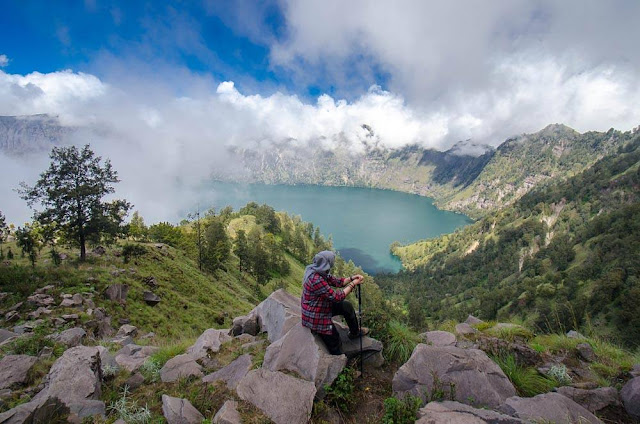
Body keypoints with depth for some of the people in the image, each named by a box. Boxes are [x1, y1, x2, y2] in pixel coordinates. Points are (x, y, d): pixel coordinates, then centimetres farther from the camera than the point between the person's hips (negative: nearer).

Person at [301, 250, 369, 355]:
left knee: (347, 306, 11)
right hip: (316, 317, -9)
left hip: (323, 306, 9)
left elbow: (337, 282, 4)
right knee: (334, 342, 5)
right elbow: (337, 297, -30)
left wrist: (352, 278, -9)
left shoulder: (320, 272, -7)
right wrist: (353, 284, -20)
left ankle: (355, 332, 31)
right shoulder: (316, 280, -36)